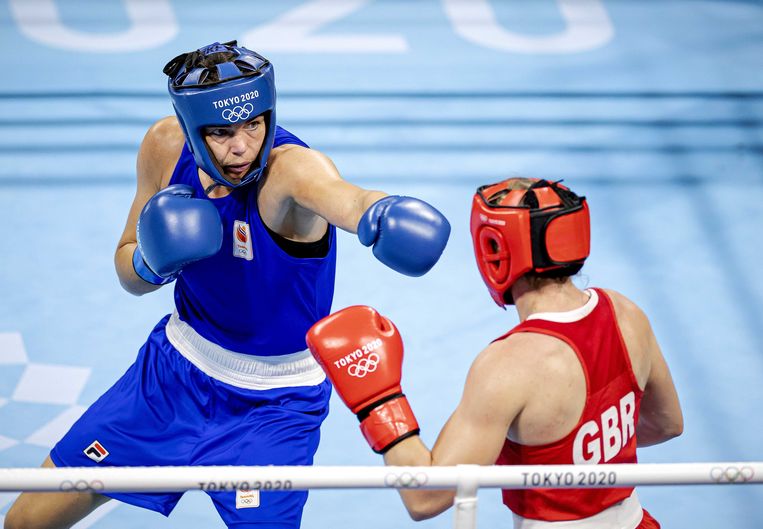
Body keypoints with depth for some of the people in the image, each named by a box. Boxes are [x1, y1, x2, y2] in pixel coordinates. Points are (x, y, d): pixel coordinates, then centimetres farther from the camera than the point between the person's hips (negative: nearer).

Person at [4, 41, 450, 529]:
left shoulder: (291, 166, -30)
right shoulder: (166, 146, -13)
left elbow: (343, 197, -56)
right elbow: (130, 277, 0)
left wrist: (378, 212, -79)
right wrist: (155, 263, -23)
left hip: (273, 405, -4)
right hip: (177, 366, 5)